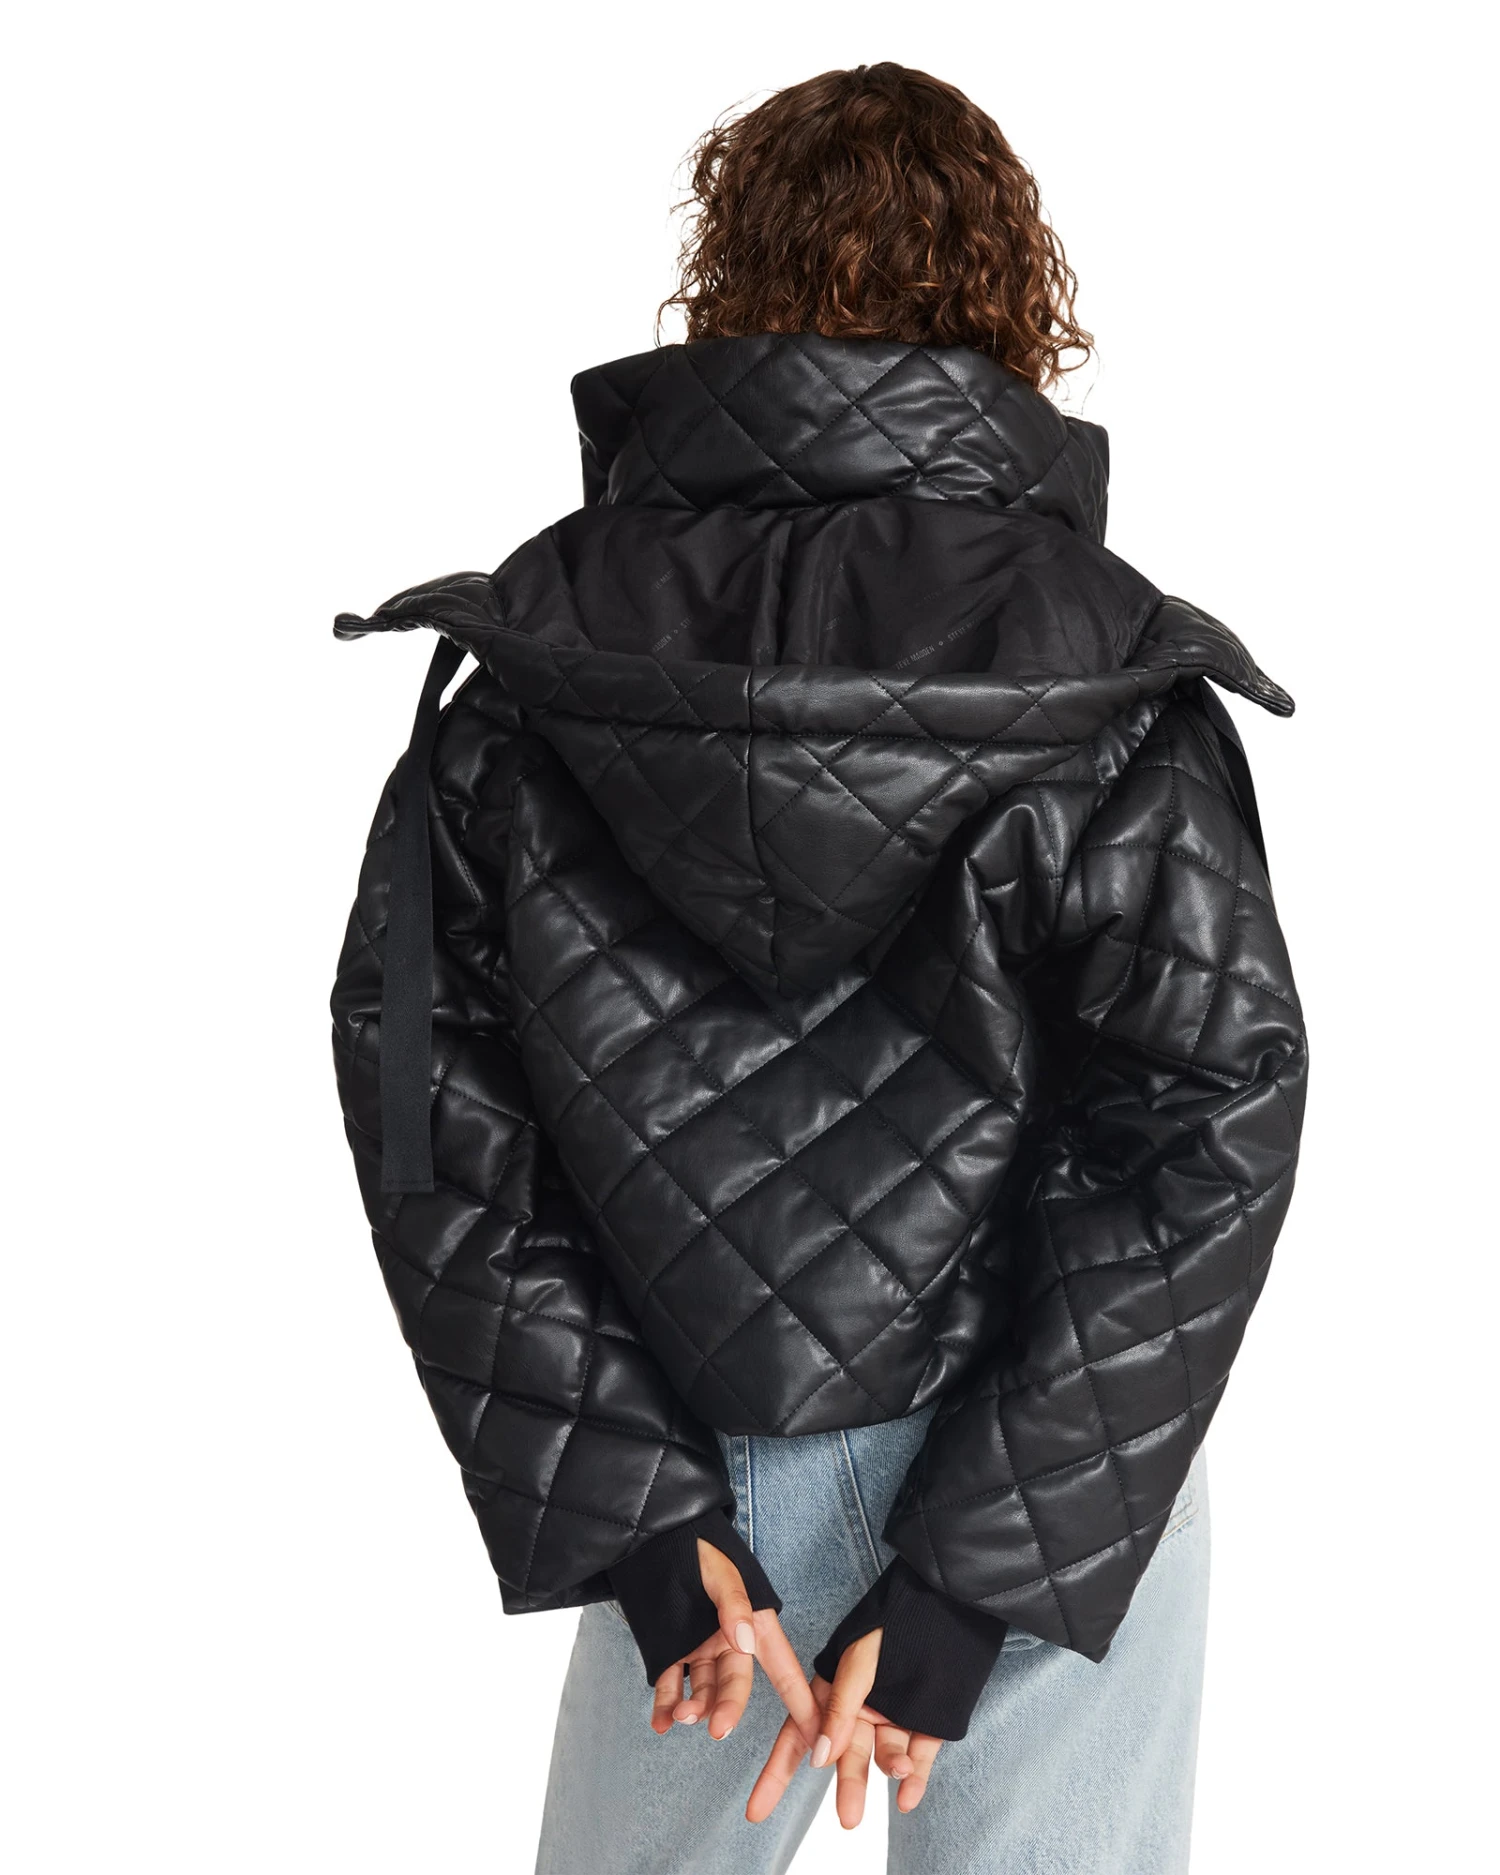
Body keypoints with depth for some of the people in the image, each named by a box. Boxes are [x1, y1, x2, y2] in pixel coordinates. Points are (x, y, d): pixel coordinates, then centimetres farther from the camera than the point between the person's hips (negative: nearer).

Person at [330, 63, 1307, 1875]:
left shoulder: (531, 646, -6)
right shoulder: (1104, 670, -12)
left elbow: (422, 1095, -8)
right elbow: (1211, 1122, -16)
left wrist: (639, 1519, -7)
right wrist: (965, 1586, -12)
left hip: (690, 1471, 2)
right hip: (1073, 1459, -2)